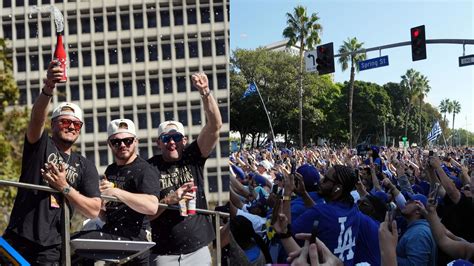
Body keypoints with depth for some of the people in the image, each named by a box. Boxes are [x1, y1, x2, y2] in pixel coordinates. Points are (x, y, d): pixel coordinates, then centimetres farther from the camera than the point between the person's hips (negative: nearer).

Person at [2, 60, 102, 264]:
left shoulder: (85, 166, 9)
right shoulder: (40, 145, 6)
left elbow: (94, 210, 1)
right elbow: (36, 118, -17)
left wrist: (65, 187, -10)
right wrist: (48, 90, -35)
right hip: (17, 241, -1)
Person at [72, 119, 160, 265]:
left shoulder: (145, 170, -7)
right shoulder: (110, 170, 18)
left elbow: (152, 207, -26)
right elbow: (103, 214, 26)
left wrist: (116, 192, -24)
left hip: (132, 237, -8)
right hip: (110, 232, 8)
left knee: (73, 244, -21)